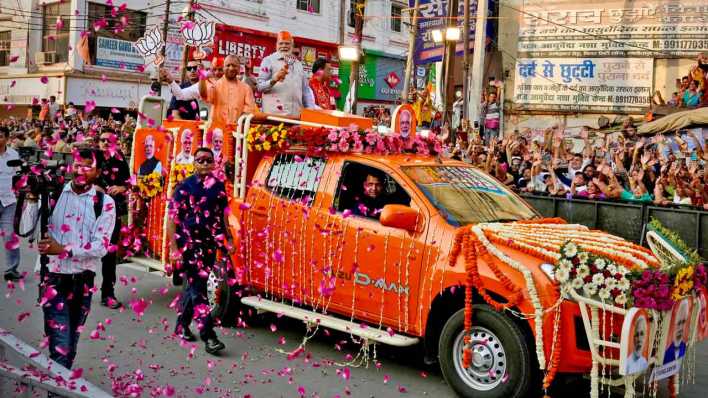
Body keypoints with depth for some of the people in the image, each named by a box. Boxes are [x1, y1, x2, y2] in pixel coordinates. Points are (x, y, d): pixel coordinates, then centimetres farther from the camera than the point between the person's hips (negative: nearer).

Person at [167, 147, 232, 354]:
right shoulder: (185, 187, -5)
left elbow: (223, 216, 16)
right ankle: (208, 335, -9)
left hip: (210, 244, 5)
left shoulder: (218, 186, 8)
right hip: (189, 244, -5)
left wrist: (228, 240, 11)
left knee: (193, 286, 15)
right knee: (198, 287, -8)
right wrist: (174, 247, -14)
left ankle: (182, 326, 31)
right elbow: (172, 218, -8)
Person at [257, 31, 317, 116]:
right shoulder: (268, 61, 4)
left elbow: (305, 90, 23)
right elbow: (260, 86, -4)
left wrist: (312, 109, 13)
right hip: (274, 114, -5)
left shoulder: (298, 64, 21)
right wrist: (274, 80, -22)